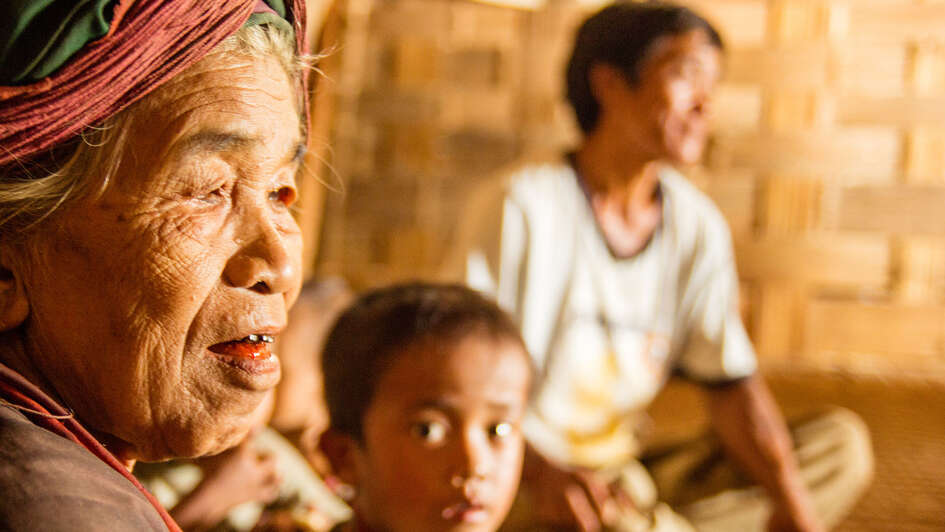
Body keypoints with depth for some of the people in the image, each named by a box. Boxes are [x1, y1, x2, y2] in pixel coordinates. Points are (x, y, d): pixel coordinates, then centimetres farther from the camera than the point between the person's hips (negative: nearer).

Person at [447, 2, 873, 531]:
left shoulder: (697, 225, 4)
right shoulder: (520, 206, -14)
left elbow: (731, 382, 3)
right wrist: (540, 469, -35)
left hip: (628, 473, 7)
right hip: (520, 486, -7)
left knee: (843, 443, -4)